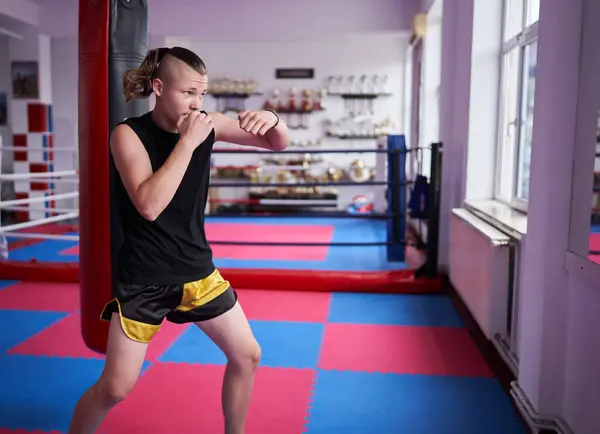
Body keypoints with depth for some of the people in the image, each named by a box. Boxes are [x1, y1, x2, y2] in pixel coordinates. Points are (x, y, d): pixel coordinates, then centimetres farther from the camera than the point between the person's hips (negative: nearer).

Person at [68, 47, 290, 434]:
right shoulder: (129, 134, -15)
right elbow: (149, 205, -30)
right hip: (145, 279, -4)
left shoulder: (206, 125, -3)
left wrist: (272, 120, -21)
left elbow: (279, 144, 1)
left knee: (247, 355, 10)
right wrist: (188, 141, -28)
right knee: (115, 387, 1)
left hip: (198, 271, 5)